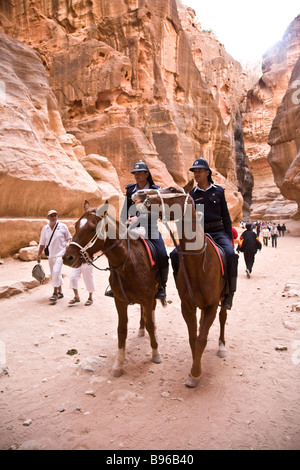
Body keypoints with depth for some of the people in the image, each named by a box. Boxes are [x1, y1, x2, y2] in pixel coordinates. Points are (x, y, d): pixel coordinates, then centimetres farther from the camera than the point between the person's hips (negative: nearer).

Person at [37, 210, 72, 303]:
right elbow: (42, 243, 9)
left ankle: (55, 293, -9)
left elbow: (69, 238, 5)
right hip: (50, 255, 5)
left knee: (56, 272, -17)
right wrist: (39, 255, 8)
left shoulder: (63, 226, -6)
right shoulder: (45, 228, 4)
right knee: (54, 274, 13)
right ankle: (60, 292, 28)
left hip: (60, 253, -5)